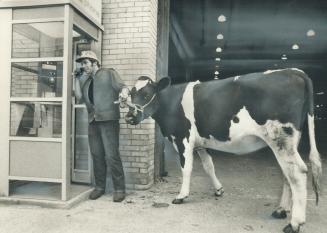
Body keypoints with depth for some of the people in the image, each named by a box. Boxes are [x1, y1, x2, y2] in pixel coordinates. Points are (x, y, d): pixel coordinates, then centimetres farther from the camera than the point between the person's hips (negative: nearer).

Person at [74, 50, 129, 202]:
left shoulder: (109, 74, 5)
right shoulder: (87, 81, 23)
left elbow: (122, 86, -6)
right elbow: (79, 97, 13)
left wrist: (123, 93, -28)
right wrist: (77, 79, 11)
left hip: (108, 120, -6)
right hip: (93, 122, 6)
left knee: (112, 156, -8)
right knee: (97, 156, 9)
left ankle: (119, 189, 1)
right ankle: (99, 187, 22)